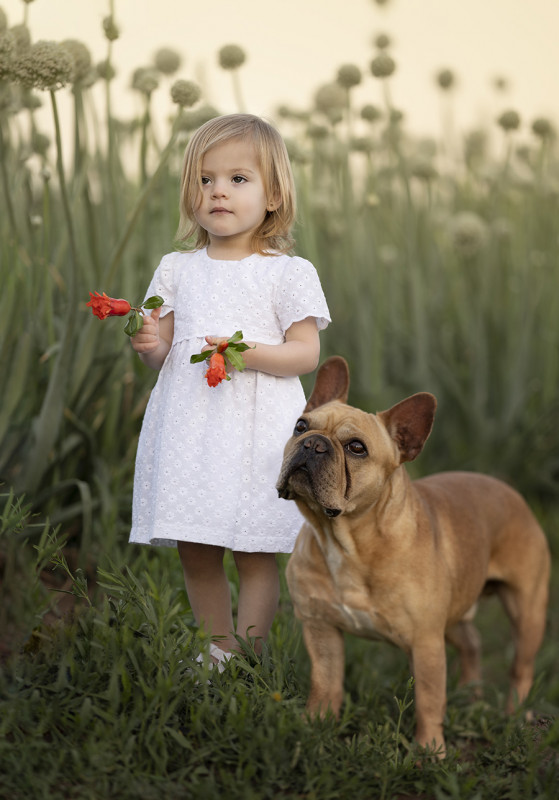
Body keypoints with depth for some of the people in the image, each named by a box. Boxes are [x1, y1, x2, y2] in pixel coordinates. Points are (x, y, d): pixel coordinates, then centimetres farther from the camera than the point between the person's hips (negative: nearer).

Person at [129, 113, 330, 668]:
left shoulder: (289, 273, 0)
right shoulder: (177, 270, 11)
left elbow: (305, 353, -5)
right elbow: (164, 355, 13)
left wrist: (248, 352, -21)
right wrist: (151, 346, -10)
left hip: (257, 429, -4)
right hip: (189, 428, 4)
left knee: (254, 554, -2)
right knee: (195, 554, 9)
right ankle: (217, 650, 24)